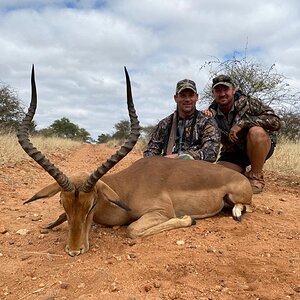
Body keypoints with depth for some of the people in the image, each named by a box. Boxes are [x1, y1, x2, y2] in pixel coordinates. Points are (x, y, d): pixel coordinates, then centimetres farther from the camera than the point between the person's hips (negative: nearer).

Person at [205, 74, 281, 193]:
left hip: (260, 147, -3)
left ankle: (256, 177, -15)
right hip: (233, 153, 3)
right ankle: (244, 172, 14)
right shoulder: (213, 112, -5)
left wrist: (242, 122, -33)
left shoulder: (248, 103, -15)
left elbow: (275, 121, -26)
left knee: (256, 131, -35)